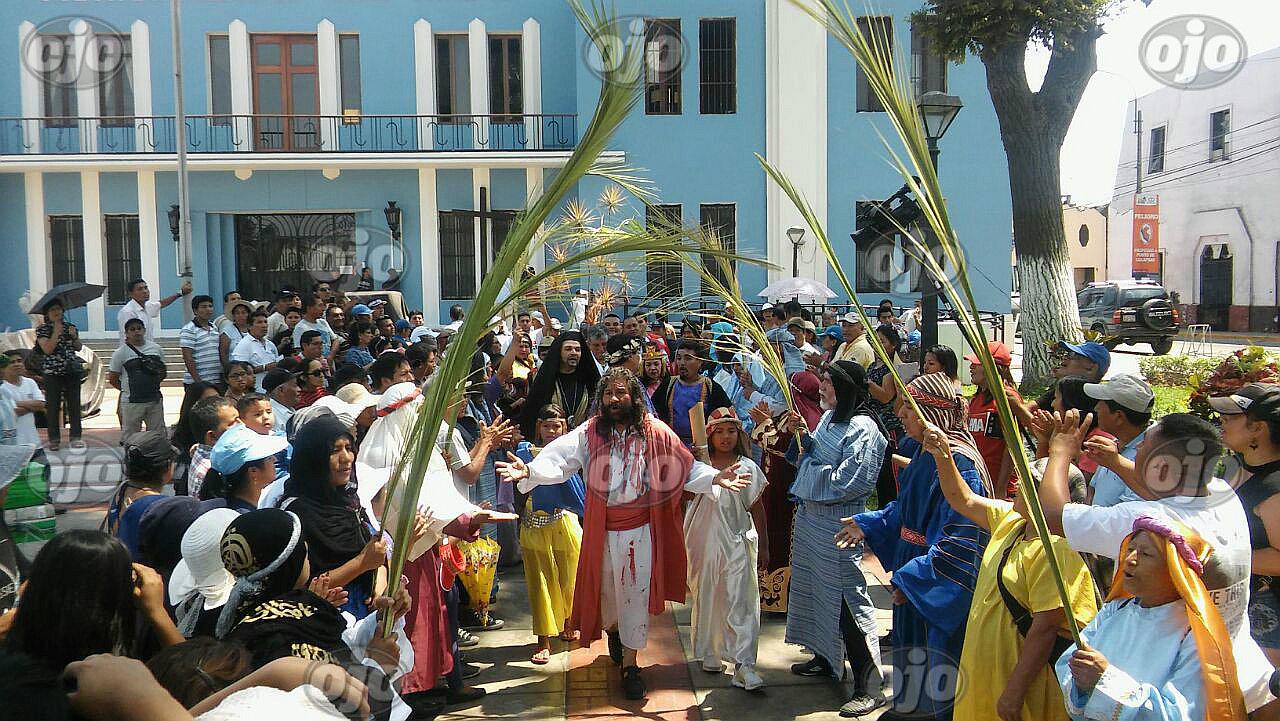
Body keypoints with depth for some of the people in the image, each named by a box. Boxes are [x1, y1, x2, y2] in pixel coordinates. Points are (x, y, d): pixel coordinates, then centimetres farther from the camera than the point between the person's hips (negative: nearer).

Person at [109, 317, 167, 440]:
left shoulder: (156, 349, 6)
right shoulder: (121, 353, -4)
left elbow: (164, 372, 18)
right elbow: (113, 379, 0)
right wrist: (128, 389, 0)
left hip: (155, 399, 4)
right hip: (132, 402, -3)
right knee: (129, 436, 2)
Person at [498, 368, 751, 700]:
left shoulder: (654, 432, -7)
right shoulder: (590, 432, -8)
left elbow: (686, 467, -5)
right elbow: (558, 458, -18)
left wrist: (715, 477, -20)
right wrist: (529, 470, -36)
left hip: (640, 527, -1)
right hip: (602, 527, 1)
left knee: (635, 593, 4)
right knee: (604, 588, 17)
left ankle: (630, 663, 19)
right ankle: (613, 630, 51)